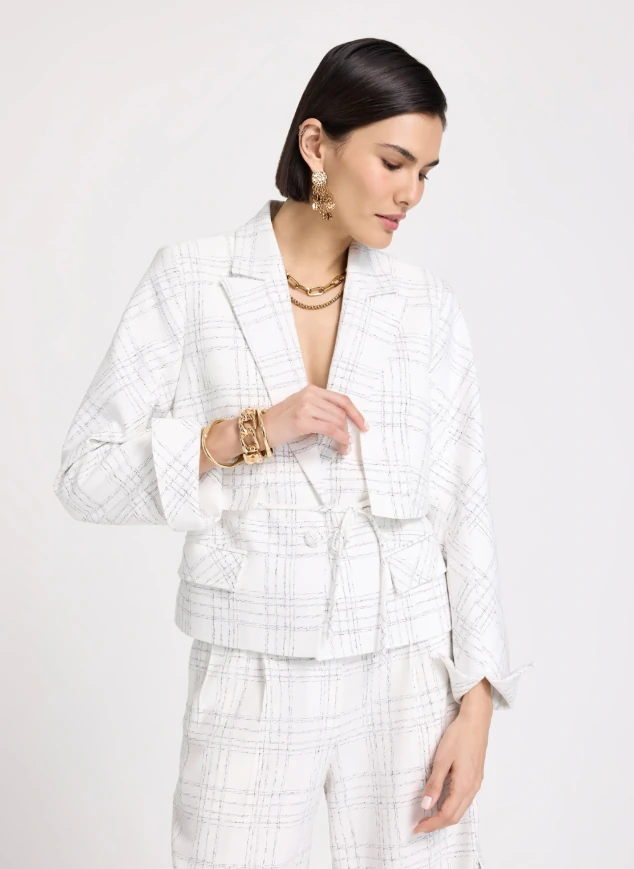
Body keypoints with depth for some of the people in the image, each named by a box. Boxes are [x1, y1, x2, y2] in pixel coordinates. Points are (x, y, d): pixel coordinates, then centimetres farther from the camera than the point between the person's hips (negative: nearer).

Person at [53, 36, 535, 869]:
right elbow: (87, 474, -5)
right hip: (254, 679, -1)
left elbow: (465, 508, 2)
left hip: (408, 675, 2)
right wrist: (250, 432, -19)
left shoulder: (430, 307, 1)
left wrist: (477, 706, -2)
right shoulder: (191, 281, -4)